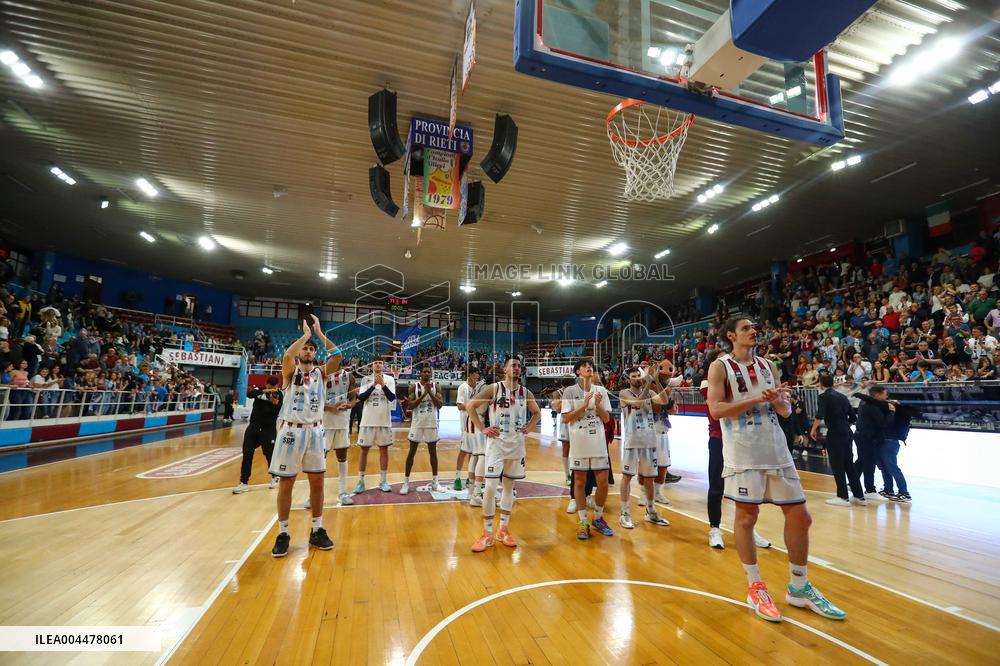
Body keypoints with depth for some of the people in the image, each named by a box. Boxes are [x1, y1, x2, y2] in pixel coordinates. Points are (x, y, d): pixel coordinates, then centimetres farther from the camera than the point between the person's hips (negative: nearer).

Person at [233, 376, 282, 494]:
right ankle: (244, 483, 9)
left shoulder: (279, 395, -7)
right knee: (247, 455, 0)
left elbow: (278, 412, -13)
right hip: (253, 427, 2)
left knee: (270, 454, 7)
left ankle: (275, 477, 30)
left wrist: (275, 403, -33)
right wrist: (264, 391, -38)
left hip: (269, 429, -2)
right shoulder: (260, 389, -4)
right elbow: (249, 394, -25)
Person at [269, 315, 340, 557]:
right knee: (286, 483, 4)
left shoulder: (321, 372, 6)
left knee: (317, 482, 8)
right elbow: (287, 355, -25)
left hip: (314, 431, 3)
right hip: (291, 431, -3)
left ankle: (317, 530, 21)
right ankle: (283, 534, 18)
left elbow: (337, 355, -9)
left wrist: (319, 333, -8)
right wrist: (306, 334, -15)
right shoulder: (291, 371, -2)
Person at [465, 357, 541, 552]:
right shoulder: (494, 388, -8)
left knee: (509, 486, 12)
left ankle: (504, 530, 25)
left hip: (516, 444, 4)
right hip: (496, 443, -4)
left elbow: (537, 413, 20)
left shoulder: (525, 393, 4)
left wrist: (528, 428, 4)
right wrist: (482, 429, -11)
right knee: (490, 487, -7)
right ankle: (487, 534, 8)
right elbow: (470, 406, -8)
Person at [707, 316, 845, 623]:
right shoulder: (720, 366, -5)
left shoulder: (768, 365, 13)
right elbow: (716, 409, -14)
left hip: (776, 450, 6)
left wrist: (778, 400, -9)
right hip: (743, 454, -6)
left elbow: (786, 411, 14)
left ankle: (799, 588, 27)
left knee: (800, 516, 10)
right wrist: (756, 399, -19)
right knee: (746, 517, 3)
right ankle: (755, 588, 19)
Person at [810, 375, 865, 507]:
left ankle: (843, 497, 5)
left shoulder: (823, 397, -8)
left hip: (834, 434, -7)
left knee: (837, 466, 1)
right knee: (849, 465, 14)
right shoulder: (842, 396, 13)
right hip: (847, 433, 7)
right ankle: (860, 496, 18)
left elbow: (820, 416, -20)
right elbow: (852, 416, 15)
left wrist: (813, 430, -7)